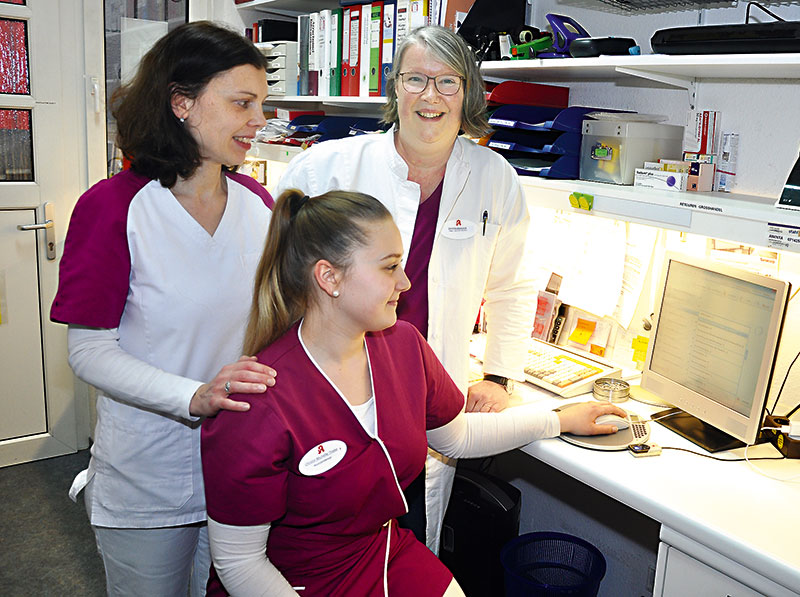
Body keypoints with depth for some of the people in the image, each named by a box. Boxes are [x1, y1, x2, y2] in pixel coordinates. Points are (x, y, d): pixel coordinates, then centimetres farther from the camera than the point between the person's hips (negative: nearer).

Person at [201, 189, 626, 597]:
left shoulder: (404, 345, -7)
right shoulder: (259, 406, -29)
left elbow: (456, 436, 11)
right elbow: (237, 561, -19)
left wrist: (560, 420, 15)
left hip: (389, 555, 6)